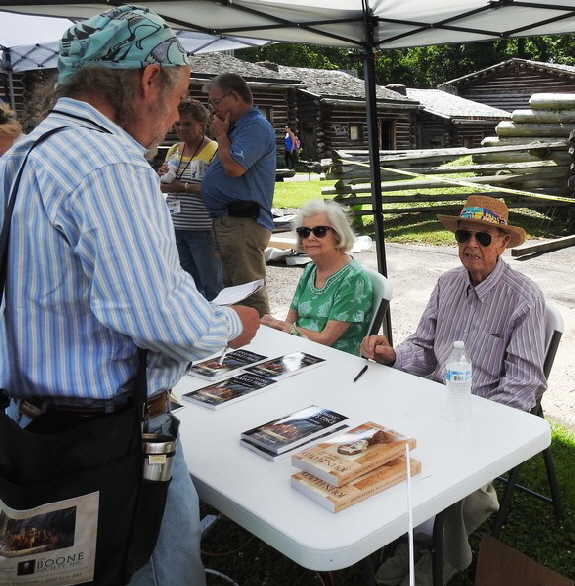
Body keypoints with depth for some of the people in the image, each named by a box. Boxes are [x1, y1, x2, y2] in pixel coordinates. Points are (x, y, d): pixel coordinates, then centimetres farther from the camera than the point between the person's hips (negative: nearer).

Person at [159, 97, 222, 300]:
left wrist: (184, 187, -21)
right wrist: (164, 177, -1)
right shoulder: (174, 150, 14)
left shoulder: (213, 150, -9)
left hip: (203, 230, -7)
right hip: (176, 227, 7)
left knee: (211, 284, -1)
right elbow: (165, 188, 22)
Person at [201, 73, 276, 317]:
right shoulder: (239, 125, 21)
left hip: (242, 221, -11)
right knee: (231, 288, 17)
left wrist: (221, 135, -7)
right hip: (227, 221, 11)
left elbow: (233, 167, -22)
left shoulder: (255, 126, -11)